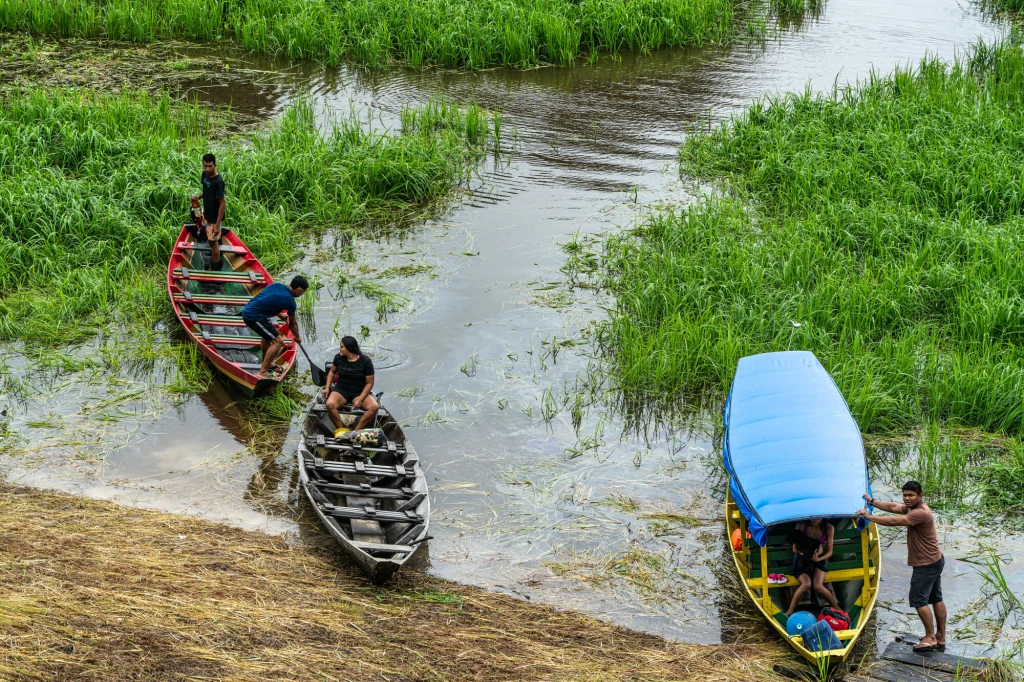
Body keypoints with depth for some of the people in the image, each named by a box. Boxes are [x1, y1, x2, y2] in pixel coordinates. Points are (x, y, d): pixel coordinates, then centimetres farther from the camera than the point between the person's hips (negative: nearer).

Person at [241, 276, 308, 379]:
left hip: (247, 310, 9)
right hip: (253, 317, -9)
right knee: (278, 341, -6)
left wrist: (279, 314, 32)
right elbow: (292, 324, 6)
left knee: (269, 334, 30)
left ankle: (265, 363, 44)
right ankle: (263, 373, -9)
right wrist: (297, 337, 23)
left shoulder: (277, 285, 7)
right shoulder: (290, 302, -10)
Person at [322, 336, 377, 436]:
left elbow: (369, 383, -6)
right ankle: (340, 429, -17)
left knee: (374, 407, -30)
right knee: (330, 404, -34)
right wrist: (327, 388, 3)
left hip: (359, 393, -1)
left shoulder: (366, 362, -10)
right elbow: (332, 372, 18)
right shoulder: (339, 358, 0)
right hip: (341, 390, 1)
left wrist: (360, 400, -17)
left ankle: (356, 431, -26)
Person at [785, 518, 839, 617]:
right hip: (802, 560, -1)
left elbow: (829, 552, -2)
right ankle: (789, 612, -15)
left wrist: (818, 559, -22)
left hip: (819, 561, 1)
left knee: (818, 586, -27)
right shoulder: (801, 525, -13)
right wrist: (810, 554, -20)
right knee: (806, 584, -30)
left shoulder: (829, 528, -9)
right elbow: (795, 549, -7)